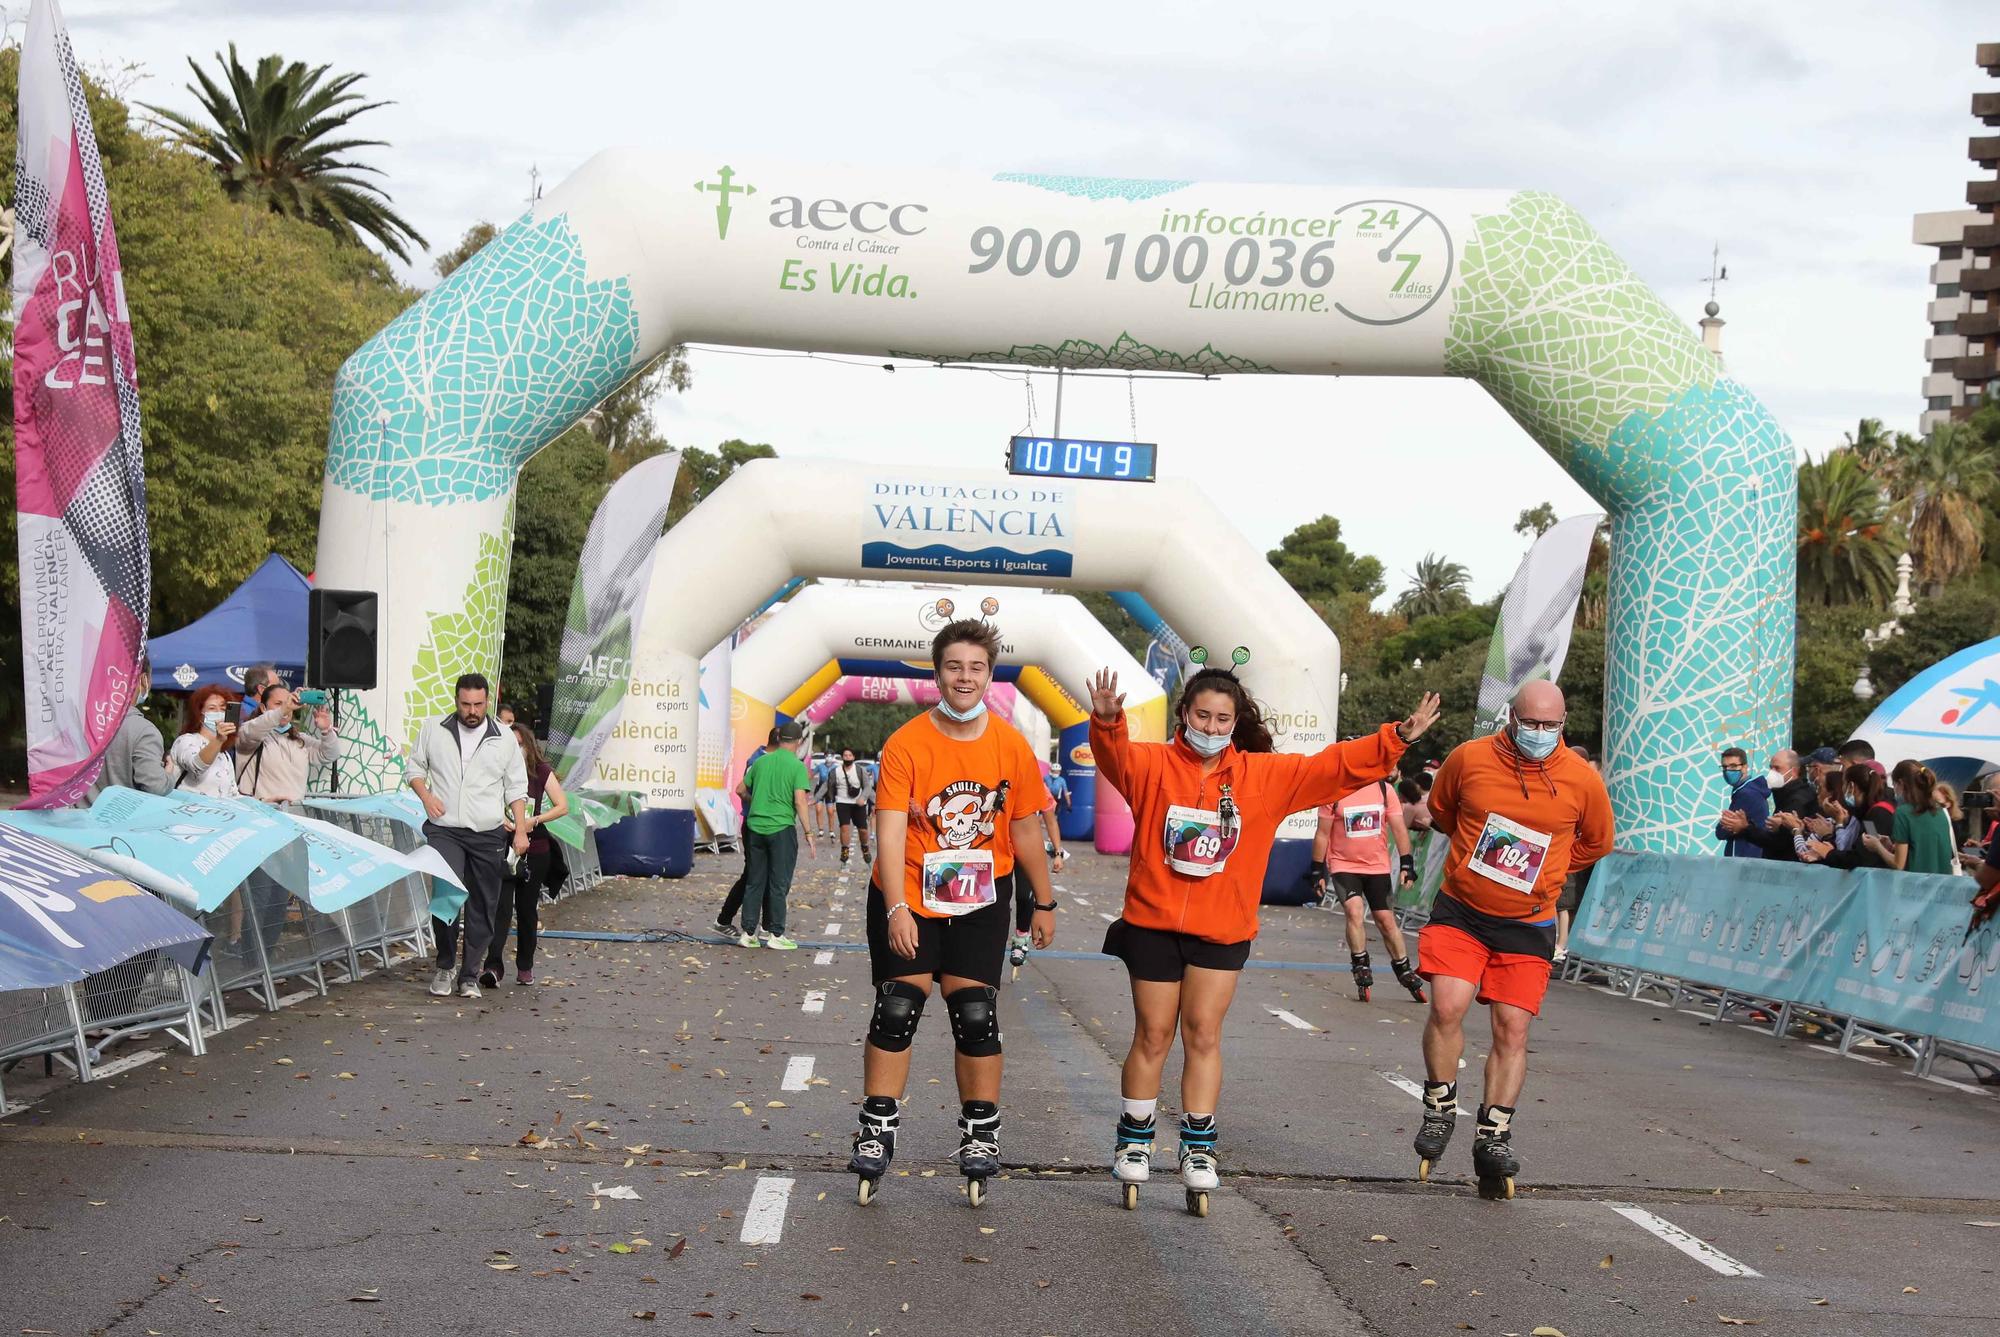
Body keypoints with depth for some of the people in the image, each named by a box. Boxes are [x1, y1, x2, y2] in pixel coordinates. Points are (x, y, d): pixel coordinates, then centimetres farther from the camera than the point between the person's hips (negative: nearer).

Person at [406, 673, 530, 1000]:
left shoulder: (503, 739, 7)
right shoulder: (433, 731, 6)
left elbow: (516, 788, 11)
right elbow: (413, 767, 16)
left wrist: (521, 830, 4)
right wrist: (426, 796, -4)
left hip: (488, 835, 1)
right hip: (445, 830, -1)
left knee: (483, 908, 3)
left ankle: (470, 975, 12)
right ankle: (445, 964, 2)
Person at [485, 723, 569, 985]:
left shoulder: (541, 772, 2)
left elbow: (562, 806, -1)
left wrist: (535, 820, -14)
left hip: (534, 848, 1)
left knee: (527, 908, 8)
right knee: (500, 904, -12)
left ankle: (525, 967, 19)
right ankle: (493, 966, -19)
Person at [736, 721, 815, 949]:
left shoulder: (760, 761, 8)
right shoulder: (797, 766, -8)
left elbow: (741, 790, 16)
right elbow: (800, 802, -14)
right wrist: (809, 834, -11)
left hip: (755, 826, 5)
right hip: (782, 828, -5)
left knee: (754, 882, 11)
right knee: (779, 884, 3)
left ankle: (748, 932, 12)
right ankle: (775, 934, 6)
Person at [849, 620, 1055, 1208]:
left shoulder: (1012, 747, -4)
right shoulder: (906, 744, -13)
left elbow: (1025, 831, 6)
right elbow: (890, 831, -19)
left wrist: (1044, 902, 10)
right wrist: (898, 909, -28)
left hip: (980, 904, 2)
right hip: (907, 901, -2)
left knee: (976, 1016, 0)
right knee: (896, 1011, -3)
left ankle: (981, 1135, 14)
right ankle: (877, 1132, 9)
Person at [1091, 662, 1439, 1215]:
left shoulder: (1265, 774, 2)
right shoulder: (1153, 764, -5)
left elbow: (1333, 766, -1)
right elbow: (1116, 755, -24)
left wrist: (1395, 740, -12)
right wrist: (1108, 722, -47)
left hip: (1222, 930, 1)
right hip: (1153, 921, -1)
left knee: (1203, 1034, 1)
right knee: (1153, 1035, 6)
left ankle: (1199, 1150, 12)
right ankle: (1134, 1142, 22)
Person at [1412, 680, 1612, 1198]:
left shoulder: (1582, 780, -6)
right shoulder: (1469, 758, -7)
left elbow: (1597, 842, 14)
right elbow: (1440, 809, 15)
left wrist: (1543, 868, 11)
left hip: (1527, 925, 1)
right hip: (1460, 911, -1)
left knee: (1512, 1029, -1)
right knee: (1447, 1006, -16)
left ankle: (1494, 1135, 10)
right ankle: (1440, 1109, 5)